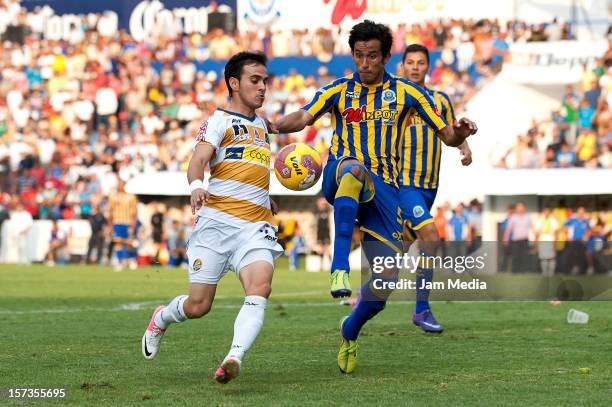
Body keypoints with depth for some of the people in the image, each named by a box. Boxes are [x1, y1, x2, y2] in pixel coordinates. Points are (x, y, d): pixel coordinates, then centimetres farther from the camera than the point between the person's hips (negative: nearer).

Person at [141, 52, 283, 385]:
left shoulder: (260, 125, 22)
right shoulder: (219, 120, 1)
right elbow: (198, 160, -17)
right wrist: (195, 186, -36)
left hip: (255, 226, 5)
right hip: (217, 221, -5)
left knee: (259, 288, -24)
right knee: (198, 306, 0)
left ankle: (234, 359, -39)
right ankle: (161, 317, 34)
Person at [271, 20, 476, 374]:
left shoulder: (406, 93, 8)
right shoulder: (338, 91, 6)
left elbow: (448, 135, 7)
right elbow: (304, 117, -13)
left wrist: (460, 134, -18)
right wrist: (273, 126, -34)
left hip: (383, 187, 2)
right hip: (339, 180, -2)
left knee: (387, 278, -4)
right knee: (354, 167, -41)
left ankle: (350, 332, 28)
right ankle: (340, 268, -51)